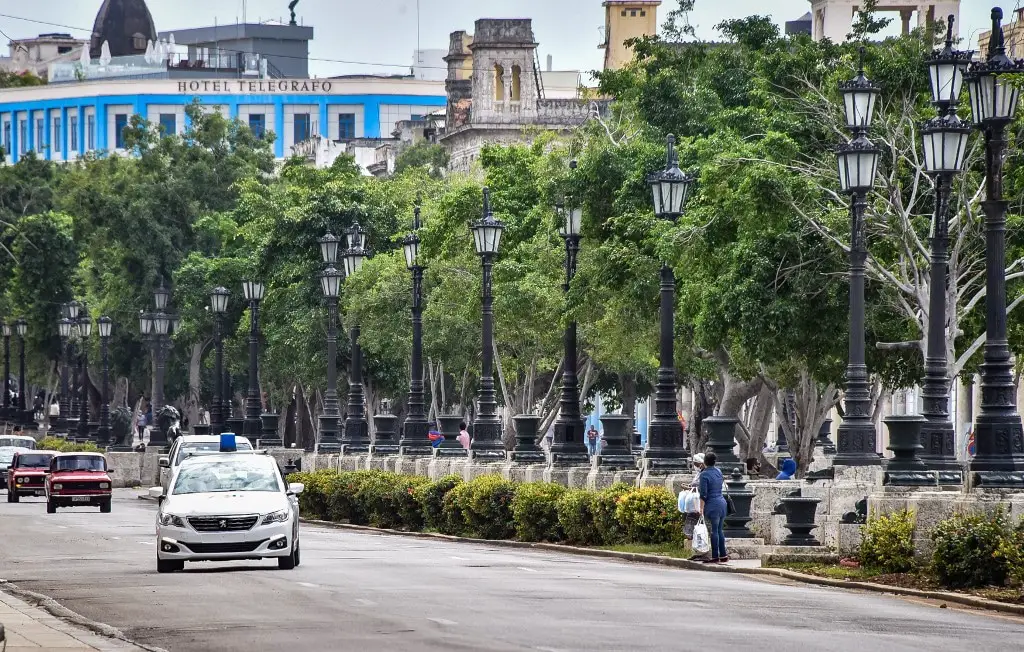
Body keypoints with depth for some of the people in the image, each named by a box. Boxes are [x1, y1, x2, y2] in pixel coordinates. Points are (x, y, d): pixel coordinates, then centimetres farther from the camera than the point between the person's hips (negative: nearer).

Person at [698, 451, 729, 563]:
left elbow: (703, 494, -15)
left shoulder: (704, 474, -12)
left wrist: (701, 508, -9)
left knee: (714, 531, -3)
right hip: (722, 502, 7)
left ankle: (715, 557, 0)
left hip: (712, 504, -7)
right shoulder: (718, 472, 10)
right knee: (719, 530, 15)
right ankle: (723, 555, 17)